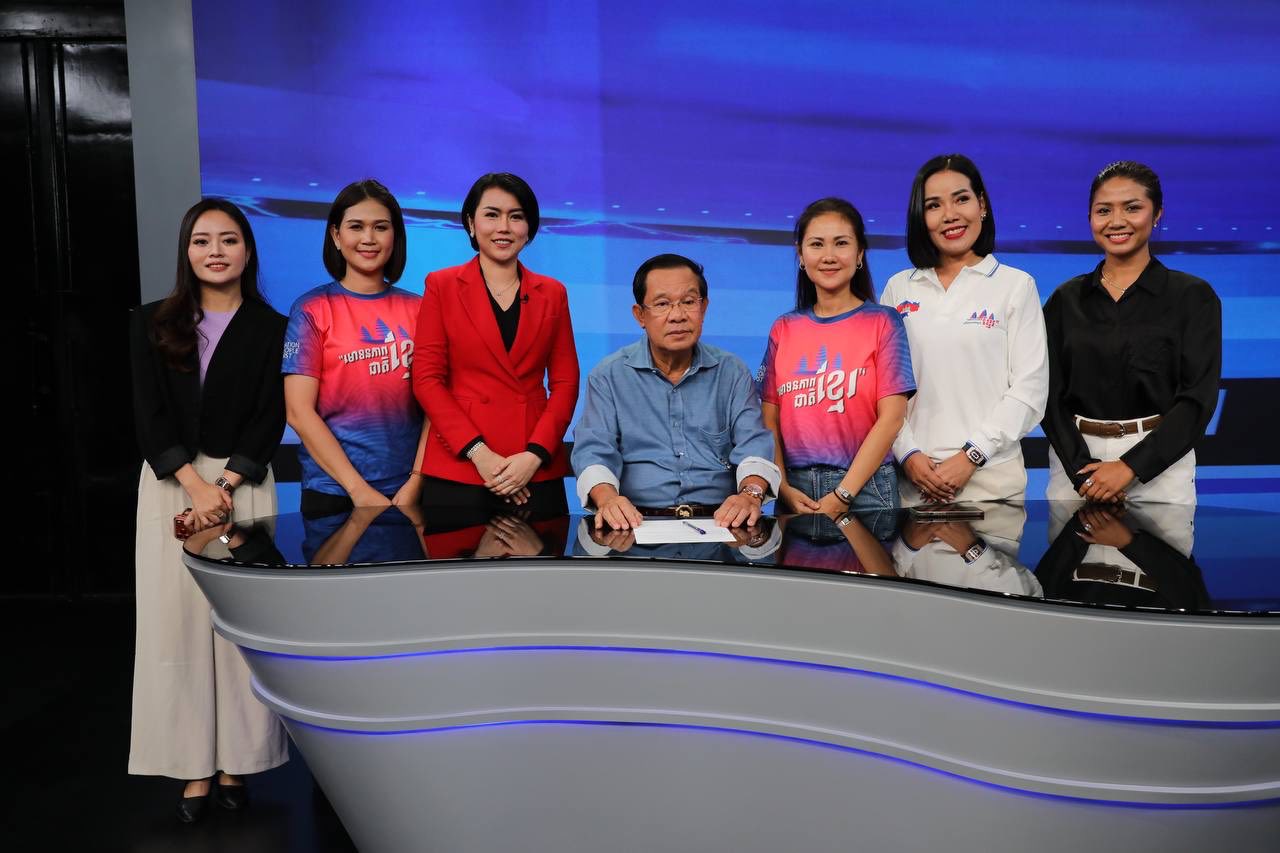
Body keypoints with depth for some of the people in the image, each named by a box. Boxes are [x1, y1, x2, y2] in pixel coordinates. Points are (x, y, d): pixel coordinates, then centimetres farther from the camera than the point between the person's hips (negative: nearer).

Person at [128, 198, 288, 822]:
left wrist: (225, 488, -13)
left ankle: (236, 761, 9)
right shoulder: (152, 325, 8)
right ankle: (194, 767, 6)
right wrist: (195, 485, -12)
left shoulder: (270, 329, 4)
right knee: (177, 618, 0)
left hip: (245, 483, -1)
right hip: (169, 484, 1)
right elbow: (150, 415, 0)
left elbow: (269, 419, -2)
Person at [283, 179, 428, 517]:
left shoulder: (417, 309, 5)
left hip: (408, 492, 3)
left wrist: (415, 482, -9)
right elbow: (299, 412, -8)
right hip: (333, 492, -2)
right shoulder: (312, 309, -2)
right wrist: (360, 490, -14)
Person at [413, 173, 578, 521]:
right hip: (457, 472, -2)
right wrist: (479, 452, -11)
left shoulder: (552, 293, 10)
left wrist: (535, 454, -8)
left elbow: (565, 382, 6)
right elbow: (427, 378, -1)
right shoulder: (442, 286, 5)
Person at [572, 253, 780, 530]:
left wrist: (751, 493, -17)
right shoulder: (609, 376, 10)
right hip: (638, 523, -1)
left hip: (720, 522, 2)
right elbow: (594, 450, 1)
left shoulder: (732, 372, 15)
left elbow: (754, 444, 6)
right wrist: (607, 498, -22)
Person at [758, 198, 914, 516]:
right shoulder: (783, 329, 8)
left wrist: (842, 495, -14)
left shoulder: (883, 322, 0)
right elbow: (769, 420, 5)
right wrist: (784, 489, -9)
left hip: (865, 487, -2)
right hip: (795, 491, 2)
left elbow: (891, 417, -8)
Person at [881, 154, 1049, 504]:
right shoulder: (898, 288, 8)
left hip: (991, 476, -1)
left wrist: (971, 456, -11)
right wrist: (908, 455, -8)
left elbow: (1029, 388, -3)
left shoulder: (1016, 285, 2)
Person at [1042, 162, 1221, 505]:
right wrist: (1081, 469, -12)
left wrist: (1130, 466, -16)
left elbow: (1198, 397, -7)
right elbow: (1052, 393, 1)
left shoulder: (1193, 296, -1)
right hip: (1075, 460, 2)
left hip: (1159, 462, -2)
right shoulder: (1066, 299, 6)